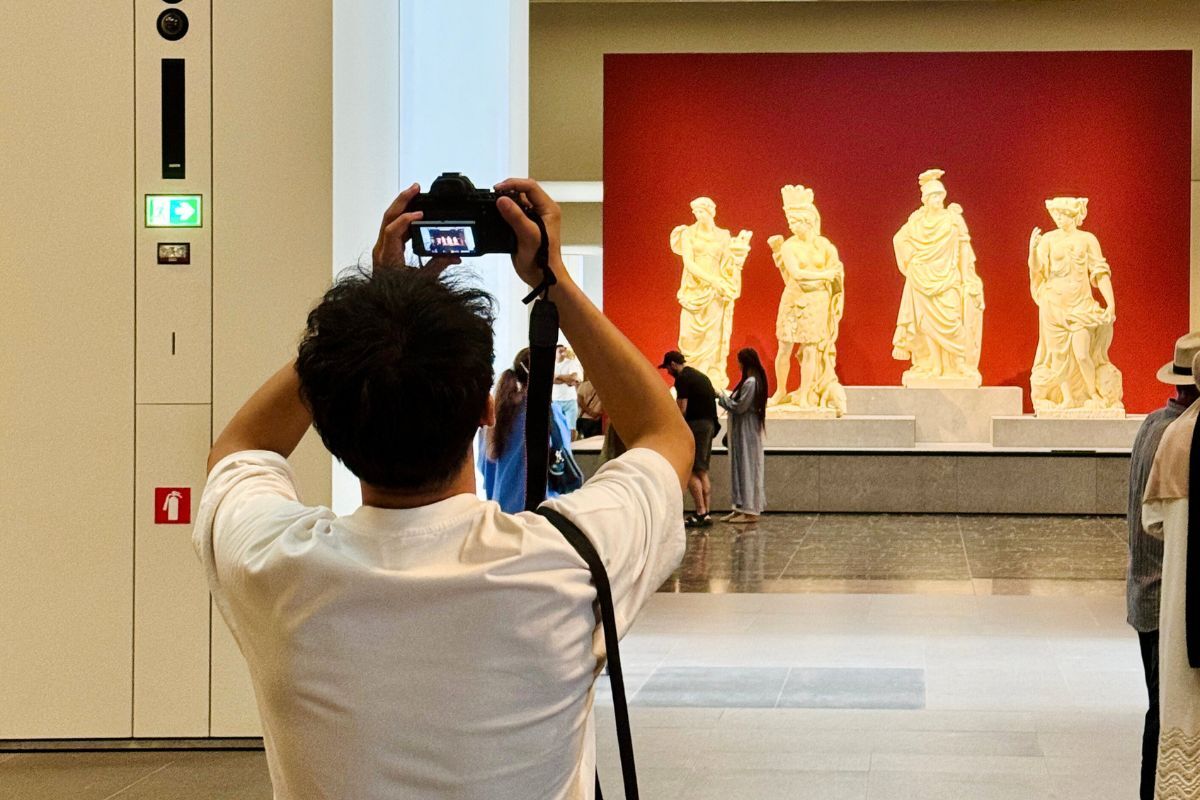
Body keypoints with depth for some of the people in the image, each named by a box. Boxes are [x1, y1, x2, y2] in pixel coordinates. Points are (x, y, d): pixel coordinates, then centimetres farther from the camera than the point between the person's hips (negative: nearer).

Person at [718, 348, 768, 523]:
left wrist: (722, 398, -7)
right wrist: (727, 398, 9)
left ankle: (750, 511, -3)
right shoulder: (754, 380, 12)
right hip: (744, 431, 10)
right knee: (740, 468, 11)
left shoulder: (750, 382, -19)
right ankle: (741, 508, 15)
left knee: (746, 468, -6)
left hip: (746, 431, -10)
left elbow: (739, 407, -19)